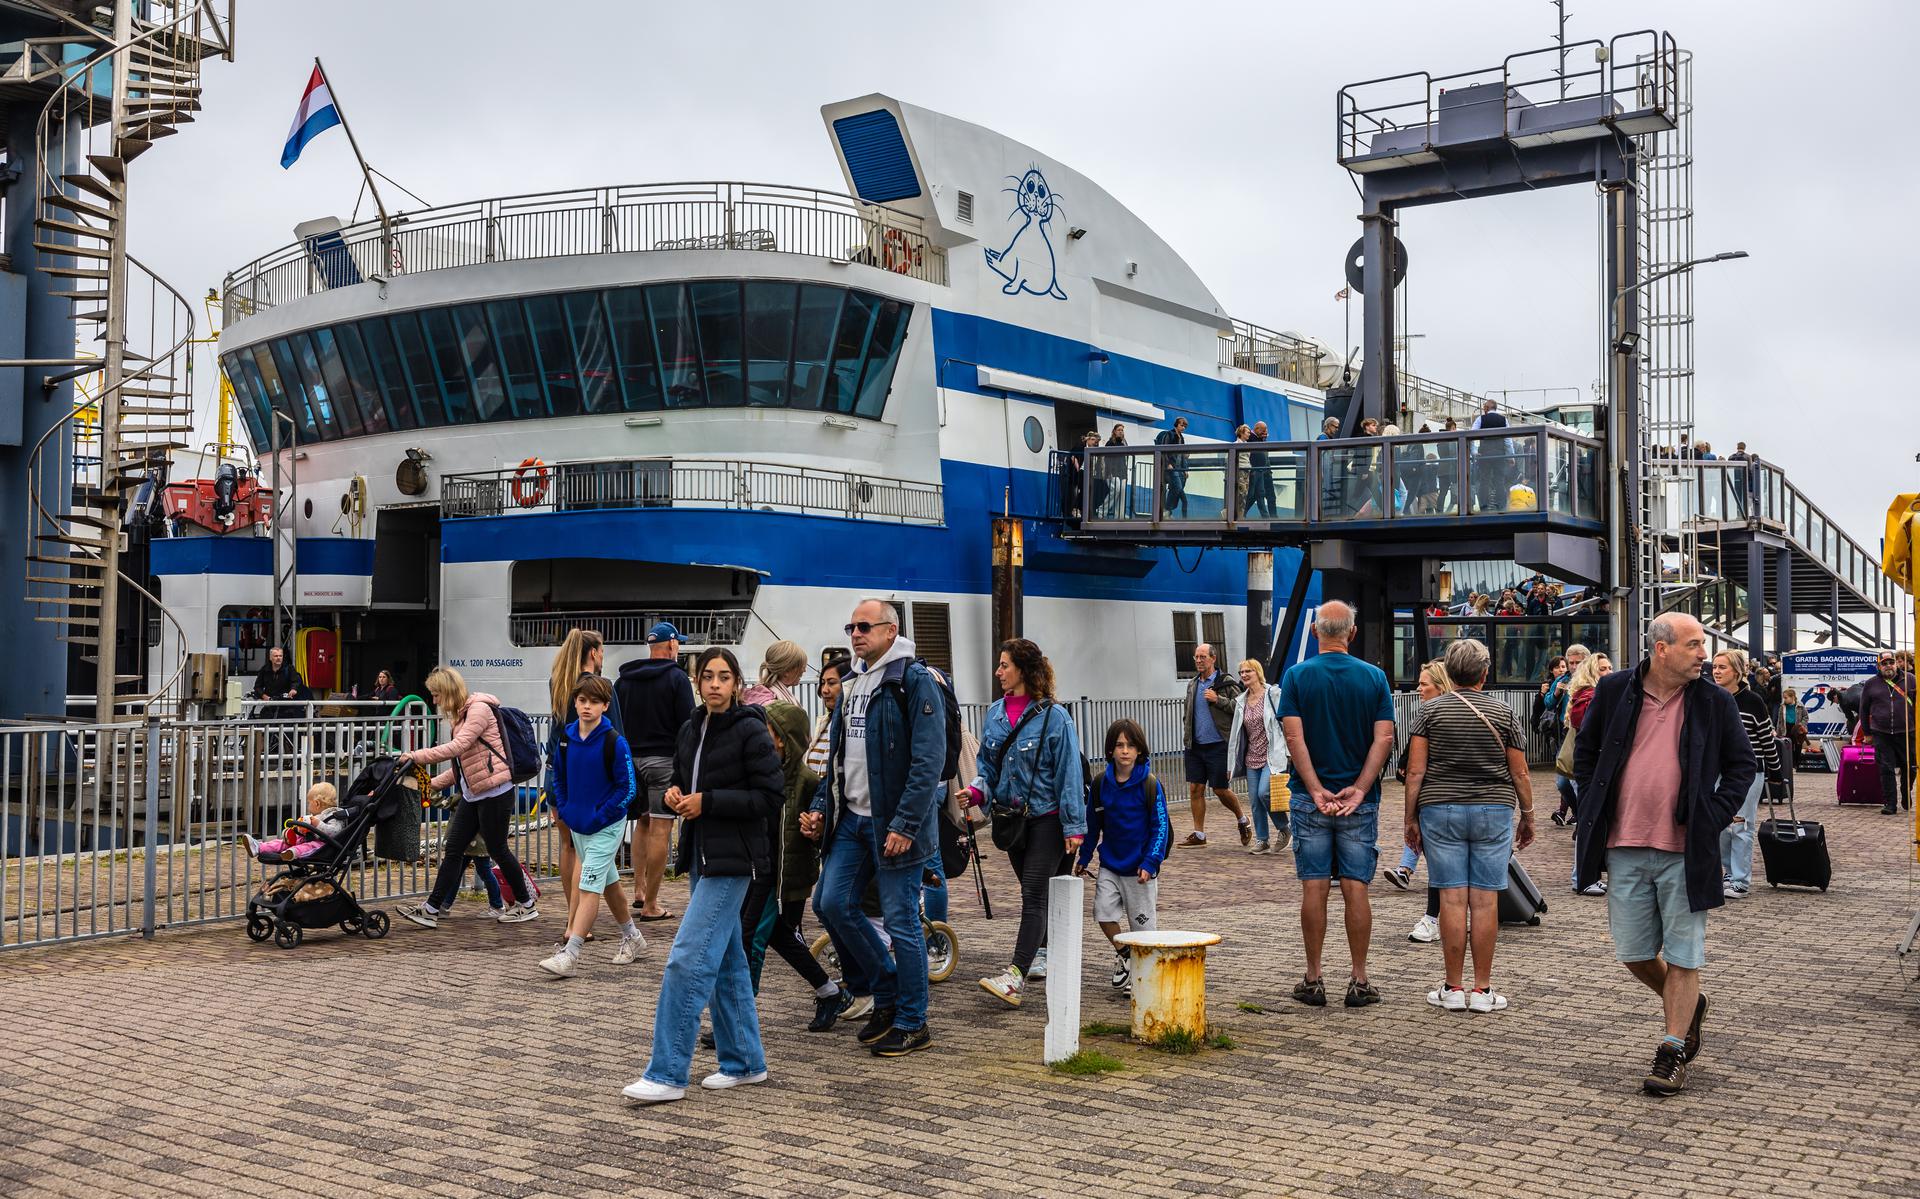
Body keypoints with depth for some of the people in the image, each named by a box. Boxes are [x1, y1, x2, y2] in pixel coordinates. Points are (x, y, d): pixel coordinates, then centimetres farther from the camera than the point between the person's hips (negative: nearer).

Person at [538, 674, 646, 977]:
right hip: (576, 824, 7)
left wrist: (599, 817, -17)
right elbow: (559, 775, 16)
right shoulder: (566, 736, 1)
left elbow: (628, 788, -15)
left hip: (606, 827, -7)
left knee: (589, 887, -10)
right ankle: (632, 937, 35)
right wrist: (563, 809, 6)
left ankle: (570, 955, -12)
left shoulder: (614, 742, -17)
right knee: (608, 883, 19)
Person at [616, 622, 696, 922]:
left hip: (630, 759, 6)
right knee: (660, 829, -4)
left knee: (642, 823, 22)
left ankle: (639, 888, 19)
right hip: (664, 760, -6)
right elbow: (688, 723, -10)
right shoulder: (676, 677, -6)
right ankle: (650, 905, -3)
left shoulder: (624, 679, 10)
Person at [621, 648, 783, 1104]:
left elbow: (768, 798, -14)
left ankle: (667, 1074, -7)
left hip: (733, 859, -8)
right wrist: (676, 793, 0)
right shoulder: (690, 729, 11)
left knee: (689, 959, -12)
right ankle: (745, 1062, 24)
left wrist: (706, 801, -17)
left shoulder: (750, 730, -11)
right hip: (701, 853, 8)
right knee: (725, 962, 14)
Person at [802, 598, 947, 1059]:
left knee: (900, 921, -2)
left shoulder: (916, 680, -11)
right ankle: (887, 993, 24)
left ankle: (912, 1023, 12)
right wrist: (821, 807, 12)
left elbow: (929, 760, -17)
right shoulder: (853, 684, 15)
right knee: (832, 904, 6)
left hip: (895, 823, -8)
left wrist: (905, 825, -21)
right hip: (852, 818, 8)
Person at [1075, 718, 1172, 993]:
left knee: (1142, 921, 5)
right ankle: (1123, 955, 15)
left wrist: (1149, 863, -18)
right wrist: (1083, 858, 13)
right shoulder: (1101, 783, -1)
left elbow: (1160, 828, -9)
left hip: (1140, 868, -3)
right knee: (1104, 911, -11)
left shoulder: (1150, 784, -11)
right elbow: (1092, 824, 11)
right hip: (1109, 865, 3)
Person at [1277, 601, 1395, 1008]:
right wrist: (1358, 789, -10)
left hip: (1311, 797, -1)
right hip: (1360, 801, 1)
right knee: (1356, 889, 4)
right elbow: (1384, 738, -7)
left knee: (1314, 888, 4)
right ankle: (1359, 982, 7)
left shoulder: (1298, 675, -2)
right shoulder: (1374, 677, 1)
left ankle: (1313, 980, 8)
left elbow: (1294, 737, -11)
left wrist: (1317, 791, -11)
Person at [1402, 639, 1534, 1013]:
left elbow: (1415, 771, -2)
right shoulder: (1504, 714, 3)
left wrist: (1411, 818, 4)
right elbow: (1520, 773, 4)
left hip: (1440, 810, 0)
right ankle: (1482, 989, 5)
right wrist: (1527, 817, 15)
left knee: (1452, 898, 0)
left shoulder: (1430, 711, 1)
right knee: (1485, 900, 1)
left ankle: (1453, 988, 4)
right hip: (1494, 812, 0)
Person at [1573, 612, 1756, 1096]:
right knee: (1634, 952, 9)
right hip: (1625, 848, 2)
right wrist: (1594, 811, 6)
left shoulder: (1715, 702, -1)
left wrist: (1715, 816, -3)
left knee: (1682, 955, 3)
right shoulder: (1614, 691, 1)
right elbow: (1585, 751, 13)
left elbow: (1741, 764, 9)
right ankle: (1688, 1005, 36)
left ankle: (1673, 1050, 14)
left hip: (1685, 851, -1)